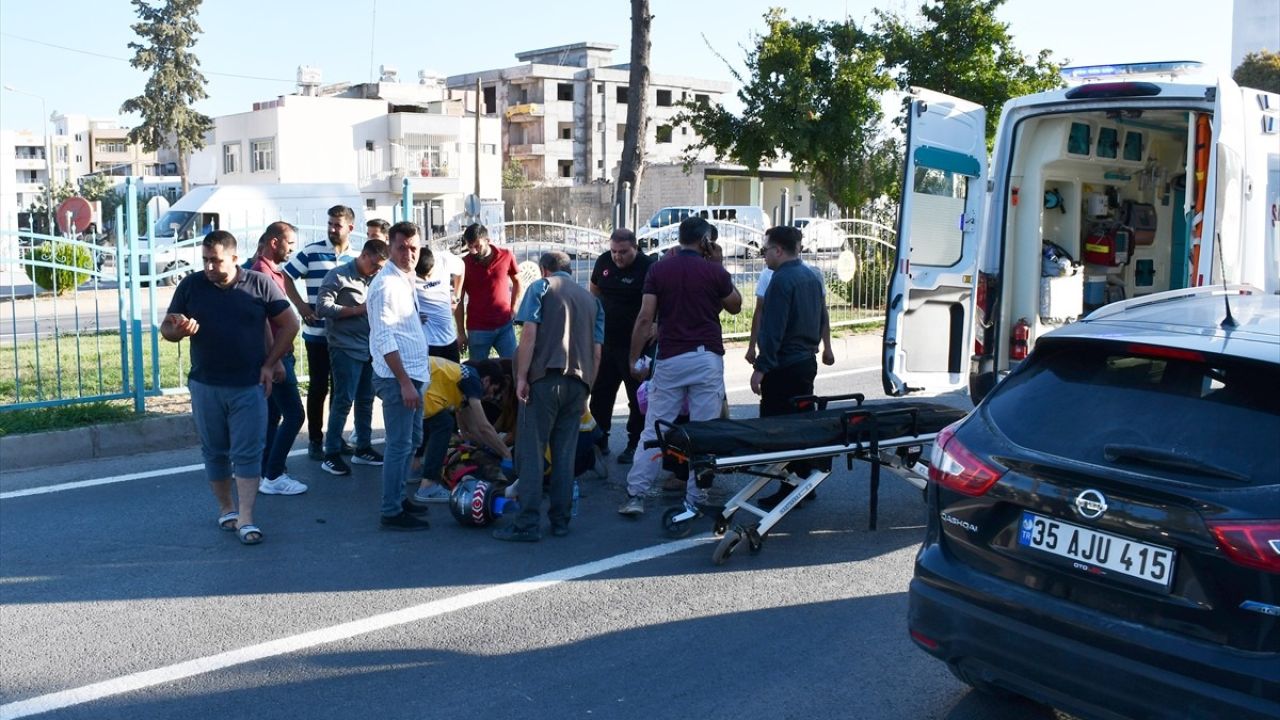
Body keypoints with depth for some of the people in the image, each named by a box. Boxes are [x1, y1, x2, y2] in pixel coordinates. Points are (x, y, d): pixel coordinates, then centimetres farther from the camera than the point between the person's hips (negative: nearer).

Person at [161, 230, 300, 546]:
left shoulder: (259, 284, -4)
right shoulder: (191, 285, 0)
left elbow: (289, 324, 2)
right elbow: (166, 328, 6)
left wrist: (270, 364, -3)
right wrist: (179, 329, -19)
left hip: (249, 386, -2)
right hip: (205, 386, 2)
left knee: (247, 454, -2)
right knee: (215, 452, 12)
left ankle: (245, 519, 0)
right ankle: (226, 509, 28)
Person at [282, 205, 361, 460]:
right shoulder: (312, 252, -4)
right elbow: (285, 277, 0)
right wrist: (301, 305, -8)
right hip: (317, 334, -3)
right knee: (318, 387, 3)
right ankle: (315, 440, 13)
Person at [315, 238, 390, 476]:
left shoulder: (374, 279, 14)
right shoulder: (338, 276, -5)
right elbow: (322, 307, -14)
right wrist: (358, 310, -15)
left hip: (369, 349, 7)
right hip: (346, 349, -7)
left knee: (366, 400, 11)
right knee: (343, 401, -6)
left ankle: (363, 449, 21)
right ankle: (331, 455, 1)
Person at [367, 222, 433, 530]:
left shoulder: (405, 280, 12)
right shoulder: (386, 284, -17)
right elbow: (384, 339, -21)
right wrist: (405, 382, -23)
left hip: (413, 374, 10)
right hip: (398, 377, -10)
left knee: (412, 439, 18)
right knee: (399, 444, -5)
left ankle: (399, 498, 30)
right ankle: (392, 512, 4)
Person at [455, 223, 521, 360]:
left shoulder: (506, 256, -4)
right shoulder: (464, 264, -8)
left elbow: (517, 282, 13)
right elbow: (459, 300, -2)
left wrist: (513, 309, 6)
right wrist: (461, 332, -3)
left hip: (505, 326, 2)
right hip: (478, 329, -1)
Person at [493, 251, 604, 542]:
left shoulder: (541, 287, 5)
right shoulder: (591, 299, 20)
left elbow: (529, 334, -9)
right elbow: (597, 351, 16)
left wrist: (521, 377, -10)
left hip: (545, 378, -5)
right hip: (578, 382, 5)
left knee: (531, 452, -3)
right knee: (565, 454, 10)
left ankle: (528, 524, -5)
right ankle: (561, 520, 12)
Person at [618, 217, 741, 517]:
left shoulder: (658, 270, 2)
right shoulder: (714, 272, -2)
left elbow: (645, 318, -3)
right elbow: (735, 306, 15)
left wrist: (634, 359, 4)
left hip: (670, 359, 2)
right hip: (707, 358, -1)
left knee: (654, 430, 6)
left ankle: (635, 494, 5)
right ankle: (695, 499, 8)